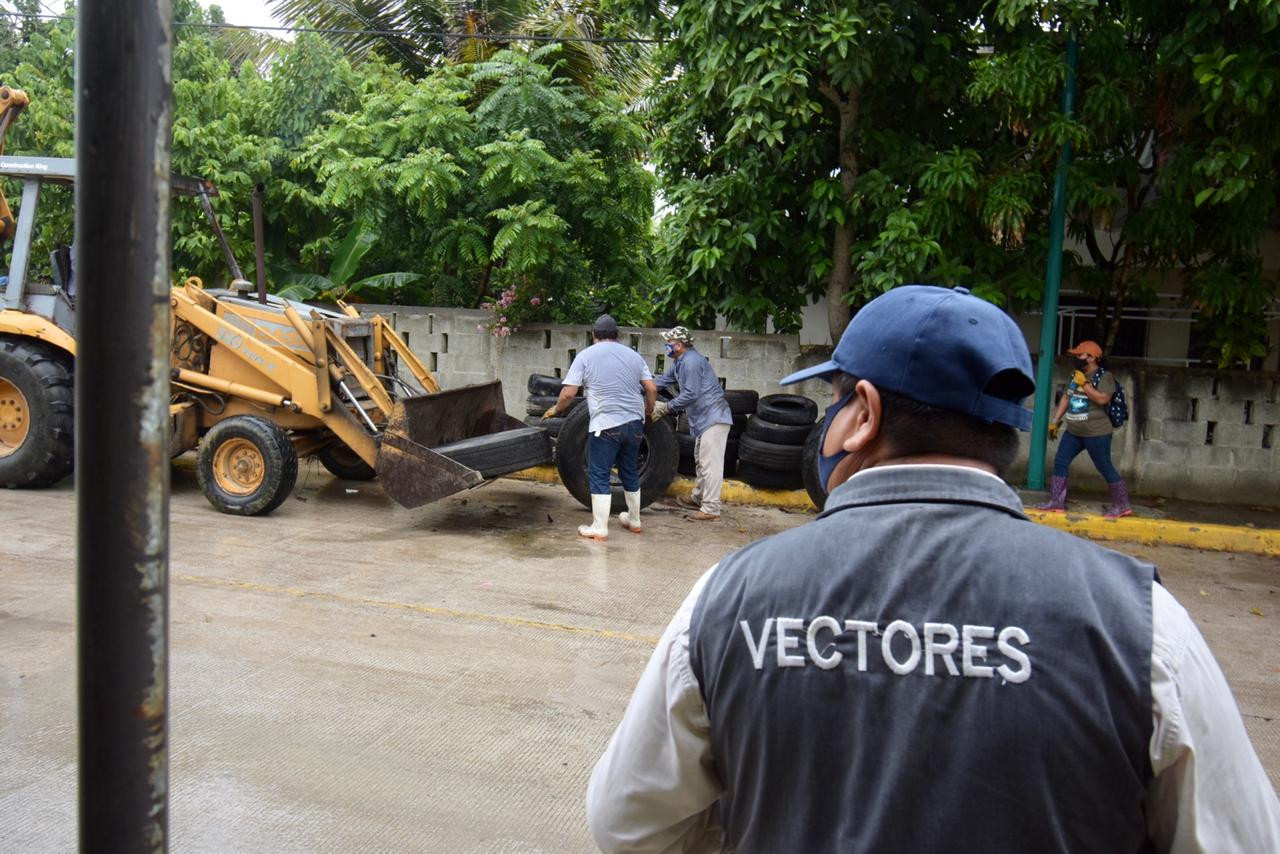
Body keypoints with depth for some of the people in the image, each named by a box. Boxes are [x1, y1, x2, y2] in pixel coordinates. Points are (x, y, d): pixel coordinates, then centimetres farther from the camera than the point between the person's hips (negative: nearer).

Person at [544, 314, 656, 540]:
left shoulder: (586, 355, -1)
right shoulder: (633, 355, 10)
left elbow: (568, 393, -6)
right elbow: (651, 389, 6)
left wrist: (555, 409, 12)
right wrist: (649, 411, 24)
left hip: (606, 425, -5)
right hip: (634, 424, 5)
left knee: (599, 476, 2)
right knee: (630, 473, 19)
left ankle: (599, 528, 0)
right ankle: (633, 520, 31)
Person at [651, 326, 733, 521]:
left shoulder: (692, 362, -20)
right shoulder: (679, 362, 14)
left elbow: (690, 394, -24)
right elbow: (663, 381, 17)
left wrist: (666, 407, -18)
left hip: (713, 417, -11)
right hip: (703, 418, 11)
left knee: (710, 463, -11)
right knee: (702, 461, 22)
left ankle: (710, 509, -10)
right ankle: (698, 498, 35)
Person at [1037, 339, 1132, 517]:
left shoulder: (1104, 376, -12)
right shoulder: (1076, 375, 10)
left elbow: (1102, 399, -26)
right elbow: (1066, 397, 19)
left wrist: (1085, 383, -21)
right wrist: (1055, 421, 18)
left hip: (1097, 433, -8)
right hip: (1074, 432, 8)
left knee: (1105, 468, 0)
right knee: (1060, 462, 6)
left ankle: (1122, 505, 14)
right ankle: (1057, 502, 13)